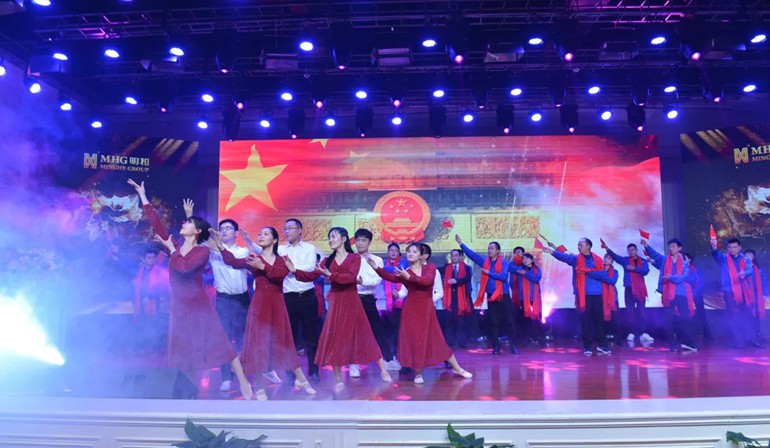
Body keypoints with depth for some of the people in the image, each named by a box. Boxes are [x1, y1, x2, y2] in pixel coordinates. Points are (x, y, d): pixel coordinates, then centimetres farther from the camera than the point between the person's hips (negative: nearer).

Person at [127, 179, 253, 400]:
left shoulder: (203, 251, -9)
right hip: (179, 308, 5)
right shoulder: (176, 247, 6)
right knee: (182, 353, 9)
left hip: (199, 307, -5)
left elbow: (185, 267, -26)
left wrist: (171, 249, -11)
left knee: (218, 344, -4)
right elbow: (157, 224, 5)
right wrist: (142, 195, 6)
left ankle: (243, 383, 3)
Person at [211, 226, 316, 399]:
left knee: (283, 341, 10)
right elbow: (234, 262, -17)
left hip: (277, 304, 1)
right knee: (258, 342, -1)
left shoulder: (282, 260, 6)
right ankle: (260, 388, 9)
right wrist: (221, 247, -30)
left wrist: (263, 267, -22)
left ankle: (301, 379, 24)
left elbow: (281, 274, -16)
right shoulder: (253, 260, 4)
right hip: (259, 305, -1)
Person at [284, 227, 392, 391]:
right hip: (336, 302, 3)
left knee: (363, 335, 2)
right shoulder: (328, 260, 8)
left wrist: (330, 275, -27)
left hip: (352, 301, -3)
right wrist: (294, 270, -14)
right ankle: (338, 380, 13)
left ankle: (383, 371, 16)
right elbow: (311, 276, 0)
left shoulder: (355, 257, -2)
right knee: (335, 338, 2)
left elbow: (351, 277, -18)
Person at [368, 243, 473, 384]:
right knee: (414, 339, 0)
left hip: (427, 308, 1)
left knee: (437, 339, 8)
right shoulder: (403, 272, -1)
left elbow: (427, 280, -21)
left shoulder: (430, 267, 0)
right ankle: (418, 374, 16)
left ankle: (457, 368, 23)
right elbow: (389, 277, -22)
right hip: (411, 309, 0)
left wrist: (409, 277, -34)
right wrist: (376, 267, -38)